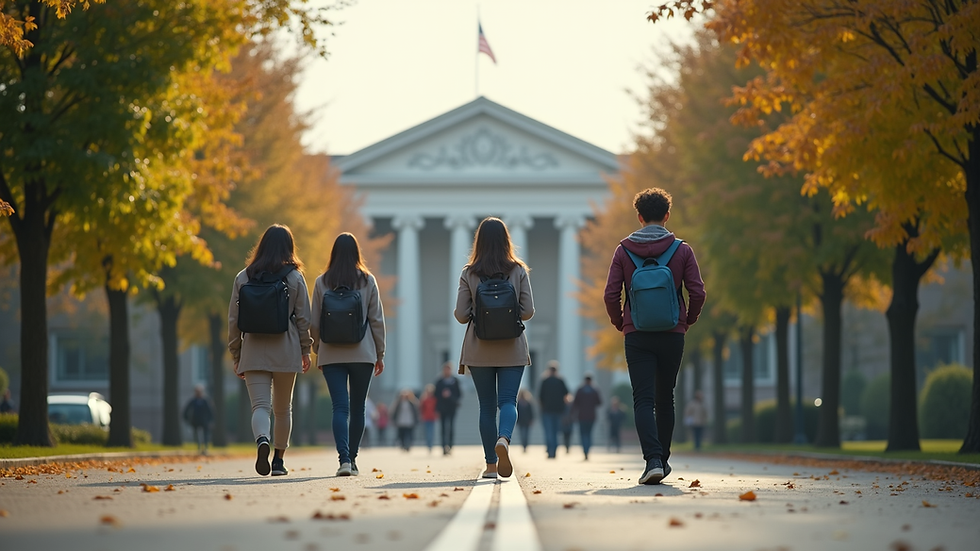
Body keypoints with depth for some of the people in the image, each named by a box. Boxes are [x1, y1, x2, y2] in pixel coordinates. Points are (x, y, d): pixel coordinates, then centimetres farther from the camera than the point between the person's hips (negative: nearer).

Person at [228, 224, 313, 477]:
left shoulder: (243, 277, 2)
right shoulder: (295, 277, -1)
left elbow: (234, 320, 3)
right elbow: (303, 317, 0)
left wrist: (236, 356, 11)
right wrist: (305, 351, 11)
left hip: (254, 351, 0)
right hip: (286, 351, 0)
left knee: (260, 406, -6)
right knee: (283, 408, 16)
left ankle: (262, 441, -35)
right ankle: (279, 460, 20)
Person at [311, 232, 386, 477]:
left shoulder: (322, 282, 1)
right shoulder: (367, 281, -1)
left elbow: (314, 322, 3)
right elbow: (377, 319, 1)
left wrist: (317, 351, 14)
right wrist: (380, 353, 9)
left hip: (331, 354, 0)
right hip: (362, 353, 0)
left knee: (340, 407, -5)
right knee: (358, 408, 12)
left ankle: (344, 458, -21)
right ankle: (352, 459, 17)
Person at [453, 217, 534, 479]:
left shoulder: (469, 274, -3)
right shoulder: (518, 271, -2)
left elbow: (461, 315, -5)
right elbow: (528, 311, -2)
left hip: (480, 349, 0)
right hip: (512, 349, 0)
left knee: (487, 405, 8)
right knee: (508, 400, -1)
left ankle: (491, 464, 7)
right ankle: (504, 438, -32)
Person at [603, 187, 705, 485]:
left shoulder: (624, 250, 0)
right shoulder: (682, 250, 0)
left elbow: (610, 295, -5)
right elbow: (697, 292, -5)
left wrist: (619, 323, 12)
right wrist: (688, 320, 13)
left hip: (637, 335, -1)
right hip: (672, 335, 1)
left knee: (643, 400, -5)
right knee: (665, 399, 16)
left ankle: (653, 459, -22)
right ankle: (662, 458, 23)